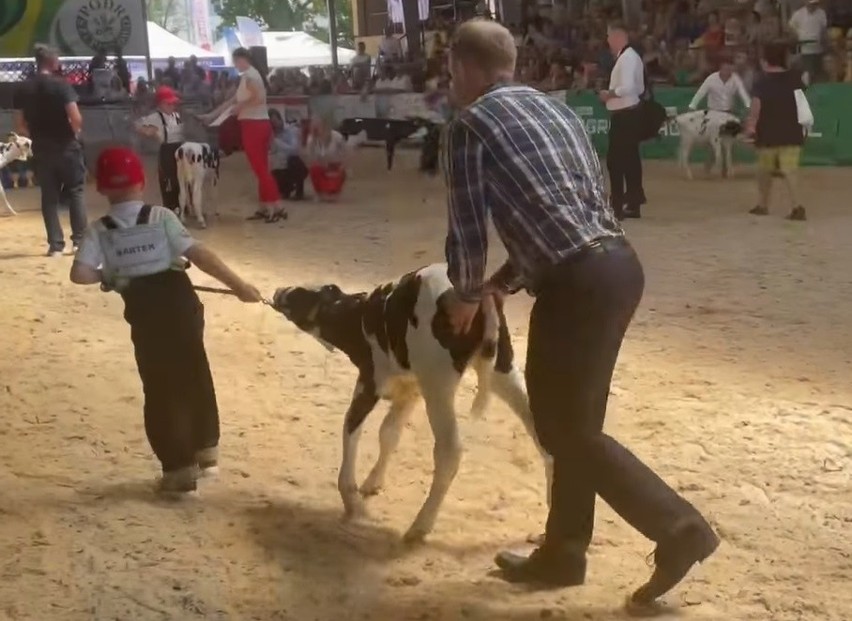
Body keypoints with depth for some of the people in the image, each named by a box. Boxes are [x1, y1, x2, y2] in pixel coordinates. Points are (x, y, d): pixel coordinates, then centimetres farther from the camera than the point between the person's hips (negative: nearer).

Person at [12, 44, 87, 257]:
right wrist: (75, 131, 1)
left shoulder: (23, 89, 3)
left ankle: (55, 245, 7)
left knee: (49, 197, 9)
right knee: (75, 193, 8)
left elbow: (20, 126, 4)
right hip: (66, 147, -4)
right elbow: (76, 118, -19)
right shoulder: (61, 85, -11)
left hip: (42, 150, 4)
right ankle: (79, 240, 6)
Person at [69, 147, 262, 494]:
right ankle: (206, 450, 30)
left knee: (160, 390, 9)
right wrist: (238, 285, -14)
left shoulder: (99, 230, -4)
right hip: (180, 303, 1)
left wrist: (109, 275, 4)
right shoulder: (161, 217, -6)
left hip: (144, 315, -1)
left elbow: (80, 274, -16)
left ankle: (179, 467, 11)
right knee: (195, 376, 19)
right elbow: (199, 255, -14)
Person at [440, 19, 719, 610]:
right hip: (620, 265, 9)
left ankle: (679, 526, 2)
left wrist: (467, 295, 17)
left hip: (577, 283, -9)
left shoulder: (470, 124, -2)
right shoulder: (555, 107, 21)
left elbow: (469, 231, -3)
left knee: (566, 429, 5)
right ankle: (563, 552, 28)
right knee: (572, 418, 18)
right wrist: (503, 283, 29)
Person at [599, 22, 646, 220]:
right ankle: (633, 204, 17)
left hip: (623, 115, -10)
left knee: (615, 159, -7)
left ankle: (617, 206, -6)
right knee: (630, 159, 12)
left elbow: (627, 87, -26)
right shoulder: (629, 56, 16)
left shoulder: (627, 57, -15)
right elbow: (639, 88, 20)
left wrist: (608, 94, -11)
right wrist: (612, 94, 11)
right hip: (629, 113, 10)